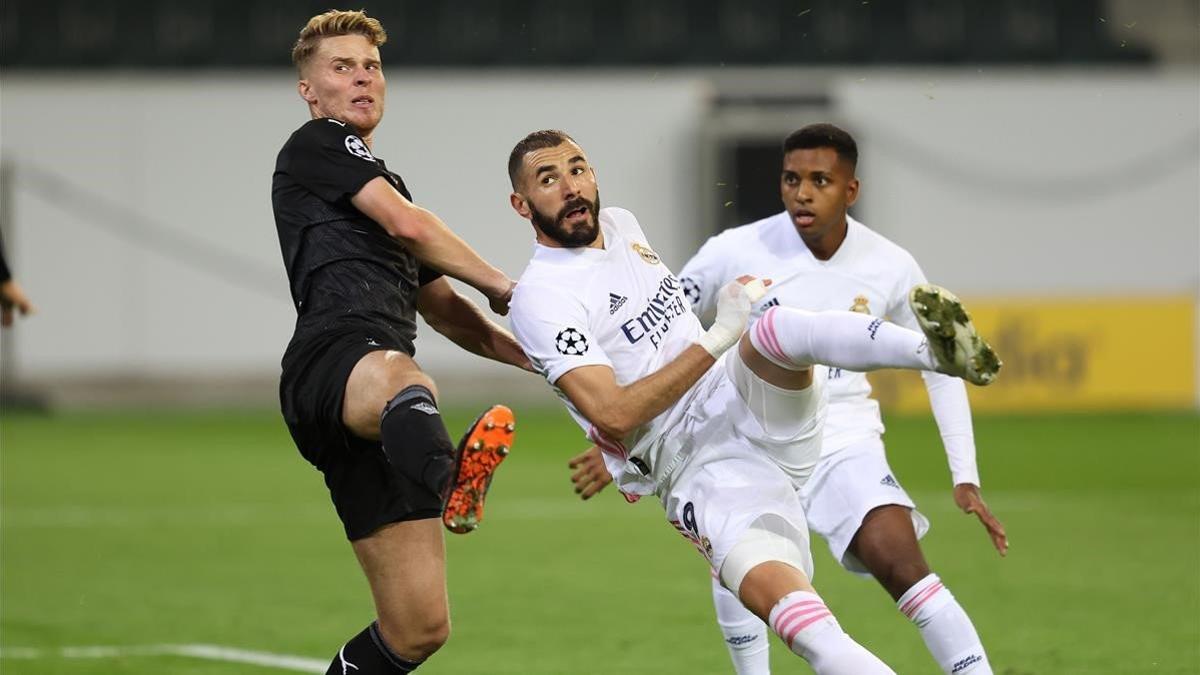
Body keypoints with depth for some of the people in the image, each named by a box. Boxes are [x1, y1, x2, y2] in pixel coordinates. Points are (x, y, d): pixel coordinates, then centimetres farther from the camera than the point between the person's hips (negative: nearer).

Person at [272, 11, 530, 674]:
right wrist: (504, 287, 9)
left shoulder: (382, 183, 38)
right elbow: (408, 224, -1)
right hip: (332, 360, -8)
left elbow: (442, 307, 41)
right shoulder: (317, 143, 13)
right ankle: (447, 474, -82)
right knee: (396, 379, -48)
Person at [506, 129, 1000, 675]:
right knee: (775, 594, -31)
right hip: (699, 466, -5)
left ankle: (935, 348, -52)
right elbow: (614, 416, -20)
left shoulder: (619, 224, 15)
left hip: (753, 406, 5)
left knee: (776, 329, -28)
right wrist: (718, 339, -20)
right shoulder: (542, 297, -10)